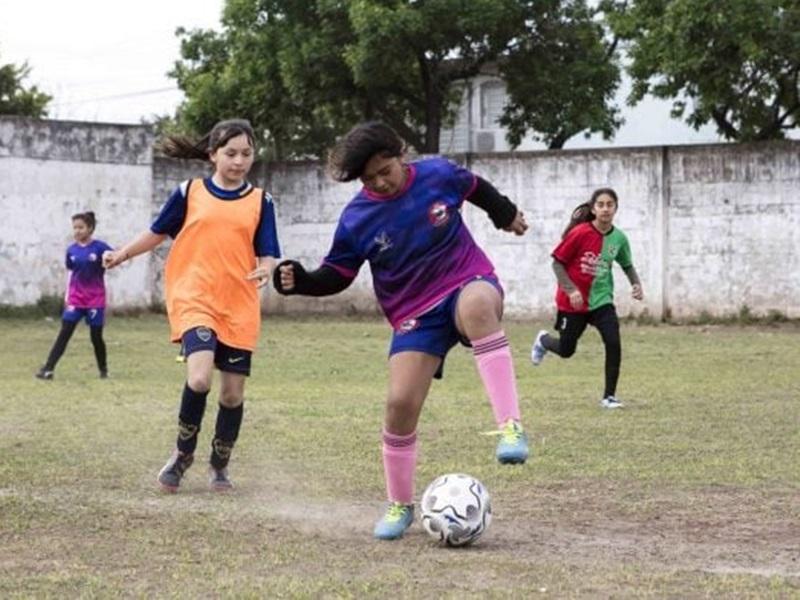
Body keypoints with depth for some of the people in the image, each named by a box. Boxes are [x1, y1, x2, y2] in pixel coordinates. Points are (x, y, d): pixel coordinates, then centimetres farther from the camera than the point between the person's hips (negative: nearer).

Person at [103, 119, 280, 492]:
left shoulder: (260, 202, 6)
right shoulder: (190, 193, 4)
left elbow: (267, 254, 2)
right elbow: (158, 232, 15)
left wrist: (266, 269, -20)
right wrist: (124, 253, 4)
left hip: (240, 308, 2)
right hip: (194, 300, -2)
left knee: (233, 392, 4)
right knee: (199, 378, -23)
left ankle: (219, 465, 27)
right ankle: (183, 453, 1)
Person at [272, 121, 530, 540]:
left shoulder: (438, 174, -8)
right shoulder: (356, 220, -8)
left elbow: (475, 188, 15)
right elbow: (337, 275, 3)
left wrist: (506, 214, 31)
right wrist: (300, 281, -17)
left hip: (467, 281, -2)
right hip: (416, 314, 2)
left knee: (477, 304, -41)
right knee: (400, 404, -13)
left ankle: (510, 426, -42)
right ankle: (399, 506, 12)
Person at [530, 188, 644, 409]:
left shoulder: (619, 238, -5)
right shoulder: (580, 233, -18)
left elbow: (627, 265, 14)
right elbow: (557, 262, -12)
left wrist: (636, 284, -3)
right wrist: (571, 289, -21)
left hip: (601, 300, 3)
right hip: (574, 301, -3)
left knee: (613, 344, -16)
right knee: (566, 350, 12)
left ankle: (609, 396, -3)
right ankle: (543, 340, 49)